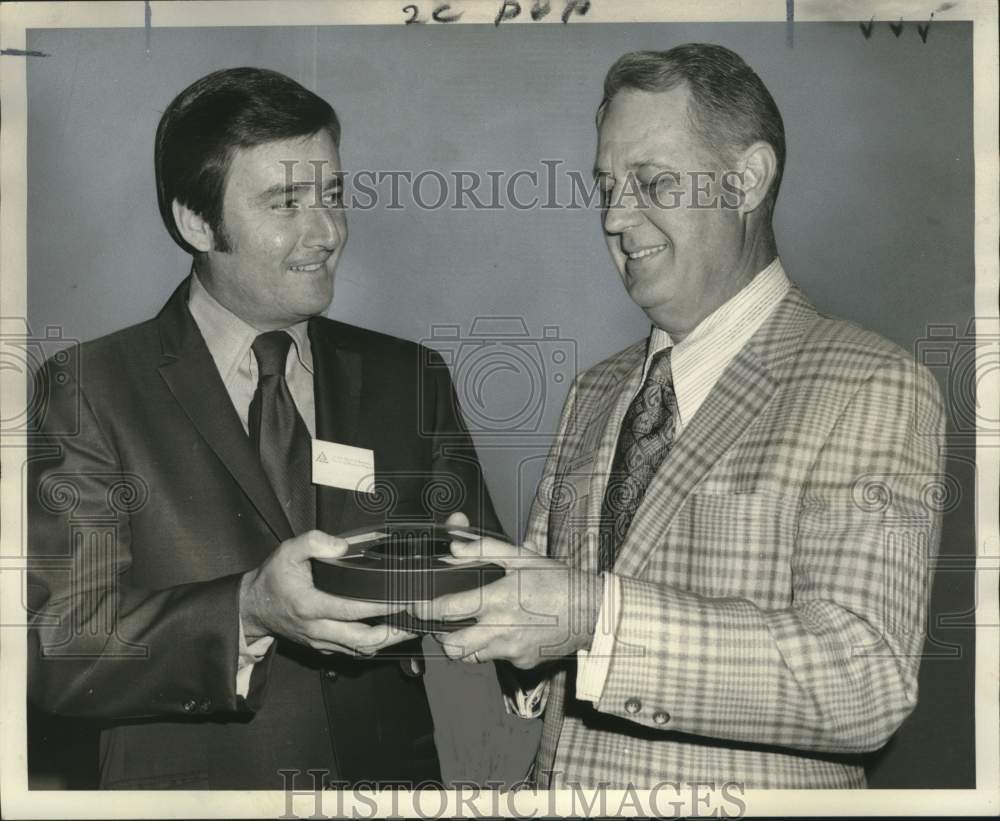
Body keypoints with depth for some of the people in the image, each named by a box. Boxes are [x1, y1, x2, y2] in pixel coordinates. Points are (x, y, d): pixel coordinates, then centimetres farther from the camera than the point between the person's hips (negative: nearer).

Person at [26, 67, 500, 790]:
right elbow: (55, 648, -17)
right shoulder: (92, 391, -10)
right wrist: (250, 612, -31)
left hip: (395, 773, 3)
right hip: (193, 785, -3)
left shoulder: (413, 380, 0)